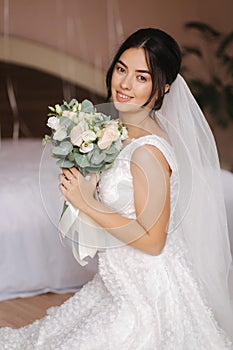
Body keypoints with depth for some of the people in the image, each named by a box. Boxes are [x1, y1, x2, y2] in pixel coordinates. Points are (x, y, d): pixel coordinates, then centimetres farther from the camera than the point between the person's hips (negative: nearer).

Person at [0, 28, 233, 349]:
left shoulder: (148, 151, -28)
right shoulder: (127, 130, 1)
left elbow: (152, 241, -25)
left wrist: (88, 203, -22)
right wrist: (90, 183, -3)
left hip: (147, 295, -9)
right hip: (124, 283, 9)